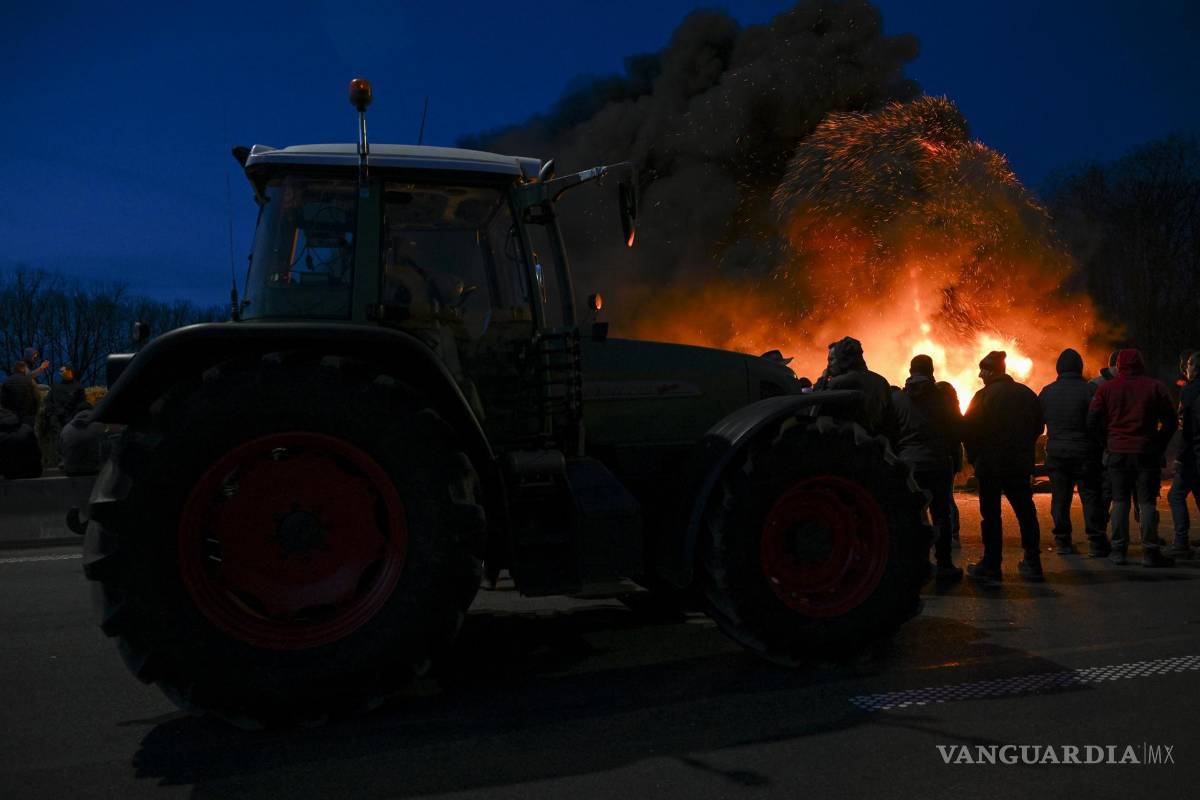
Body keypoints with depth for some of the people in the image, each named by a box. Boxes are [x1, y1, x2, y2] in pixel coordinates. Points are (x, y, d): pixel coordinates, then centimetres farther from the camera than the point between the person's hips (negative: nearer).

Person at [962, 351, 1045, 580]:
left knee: (990, 514, 2)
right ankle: (1033, 563, 14)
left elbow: (968, 430, -13)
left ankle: (991, 565, 6)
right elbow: (1038, 427, 13)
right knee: (1025, 512, 11)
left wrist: (974, 455, 1)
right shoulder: (1027, 394, 6)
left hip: (990, 464, -5)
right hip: (1021, 464, 5)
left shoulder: (984, 396, -13)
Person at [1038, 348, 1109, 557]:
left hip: (1056, 452, 3)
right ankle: (1096, 542, 3)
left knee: (1060, 498, 7)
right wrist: (1102, 446, 4)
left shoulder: (1047, 392, 3)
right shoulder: (1090, 390, -8)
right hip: (1085, 453, -3)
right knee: (1091, 497, 3)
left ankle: (1062, 541, 9)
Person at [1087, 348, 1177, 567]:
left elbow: (1092, 421, -3)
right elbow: (1170, 421, 0)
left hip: (1117, 452, 1)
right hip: (1146, 452, -1)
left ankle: (1118, 549, 7)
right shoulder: (1155, 387, 0)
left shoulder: (1106, 388, 0)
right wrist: (1159, 446, 9)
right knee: (1147, 502, 3)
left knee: (1120, 500, 8)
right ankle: (1150, 552, 2)